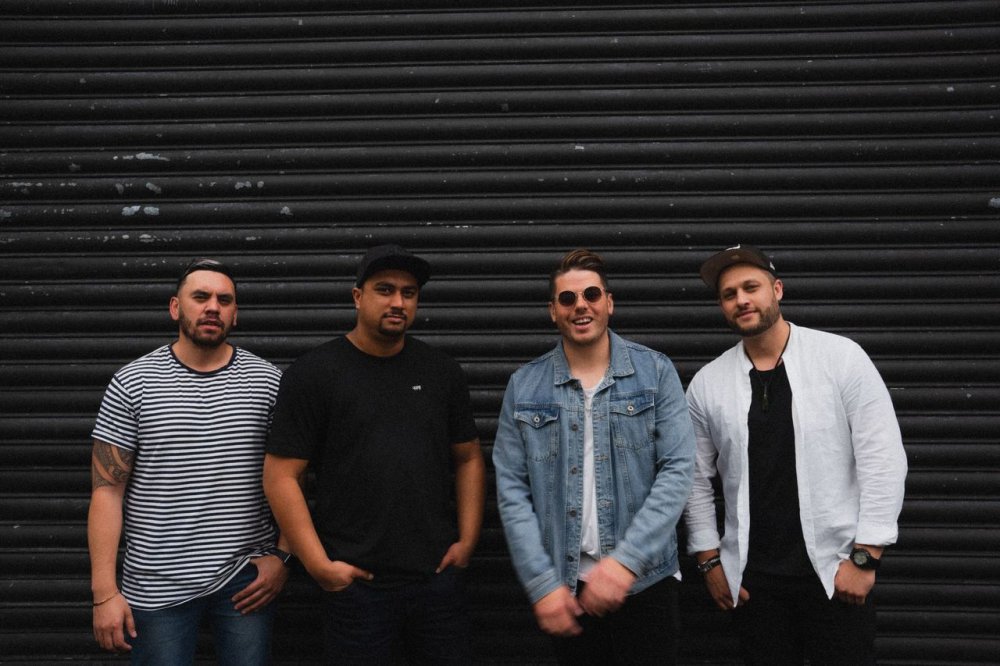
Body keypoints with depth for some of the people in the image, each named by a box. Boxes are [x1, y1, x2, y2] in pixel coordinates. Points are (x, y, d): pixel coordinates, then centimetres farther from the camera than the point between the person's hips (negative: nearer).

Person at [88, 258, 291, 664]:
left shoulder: (267, 381, 0)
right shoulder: (133, 383, -3)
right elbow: (107, 490, -4)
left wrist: (282, 555, -1)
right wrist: (105, 593, -8)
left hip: (246, 577, 1)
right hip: (157, 587, -1)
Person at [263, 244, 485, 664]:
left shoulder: (441, 371, 6)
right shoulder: (313, 374, -5)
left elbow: (468, 458, 13)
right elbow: (280, 477, -7)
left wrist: (467, 540, 5)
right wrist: (319, 566, -10)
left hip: (437, 577, 3)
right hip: (356, 582, -3)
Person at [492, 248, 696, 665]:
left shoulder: (655, 372, -2)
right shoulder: (524, 387, 2)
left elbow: (678, 469, -9)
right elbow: (512, 490, 0)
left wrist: (626, 559, -18)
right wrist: (542, 584, -7)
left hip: (645, 580, -1)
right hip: (564, 585, 1)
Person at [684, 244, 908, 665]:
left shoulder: (841, 357, -6)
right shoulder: (706, 384, 2)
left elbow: (883, 459, -8)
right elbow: (697, 478, 9)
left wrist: (865, 557, -11)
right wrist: (709, 560, 5)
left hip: (835, 571, -2)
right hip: (751, 579, 2)